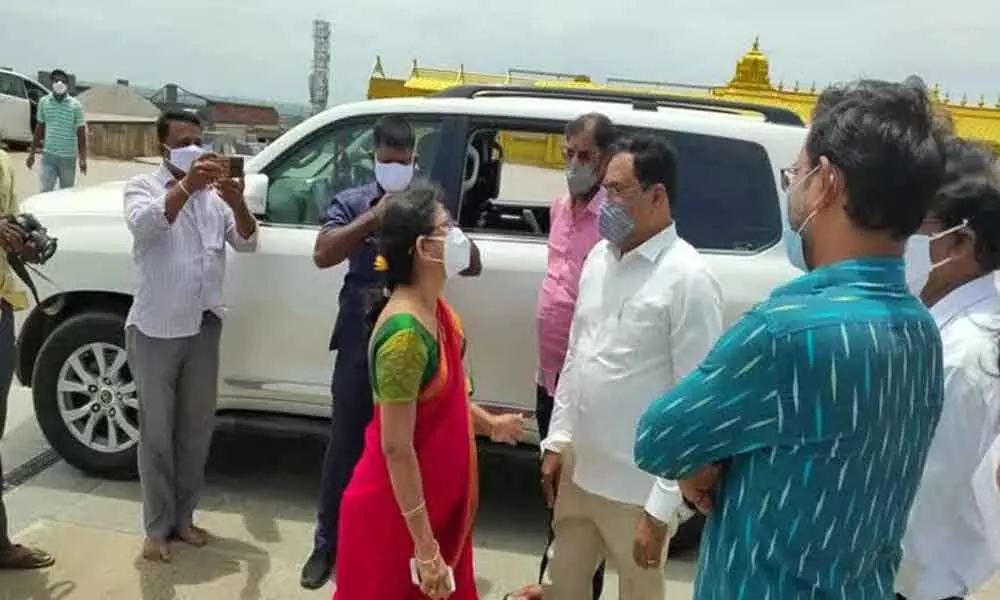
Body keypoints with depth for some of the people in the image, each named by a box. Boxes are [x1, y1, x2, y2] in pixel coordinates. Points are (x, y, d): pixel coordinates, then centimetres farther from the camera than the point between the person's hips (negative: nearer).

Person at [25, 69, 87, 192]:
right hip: (48, 155, 2)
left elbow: (81, 133, -3)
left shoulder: (75, 105, -4)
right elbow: (39, 129, 12)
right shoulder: (44, 102, 4)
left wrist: (82, 159, -9)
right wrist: (32, 153, 11)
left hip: (68, 157, -1)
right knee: (46, 190, -6)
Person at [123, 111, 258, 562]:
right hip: (156, 329, -4)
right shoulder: (142, 187, -3)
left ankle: (183, 517, 28)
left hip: (204, 326, 4)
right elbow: (143, 224, -24)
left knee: (196, 429, 12)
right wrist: (187, 185, -38)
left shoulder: (215, 194, 6)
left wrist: (237, 202, -23)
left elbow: (247, 243, -4)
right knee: (157, 432, 5)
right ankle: (157, 527, 18)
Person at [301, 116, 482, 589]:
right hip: (359, 347, -1)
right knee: (344, 448, 10)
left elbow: (472, 263, -2)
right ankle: (327, 544, 27)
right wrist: (374, 217, -21)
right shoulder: (352, 202, 1)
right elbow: (322, 255, -14)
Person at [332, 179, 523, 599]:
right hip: (398, 510, -8)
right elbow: (396, 448, -26)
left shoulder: (435, 310, 0)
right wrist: (425, 546, -23)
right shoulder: (406, 332, -29)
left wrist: (490, 424, 14)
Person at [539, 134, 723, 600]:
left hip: (638, 488, -6)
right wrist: (558, 439, 10)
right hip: (579, 470, 7)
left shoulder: (687, 278, -19)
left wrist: (662, 506, -18)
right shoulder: (599, 258, 3)